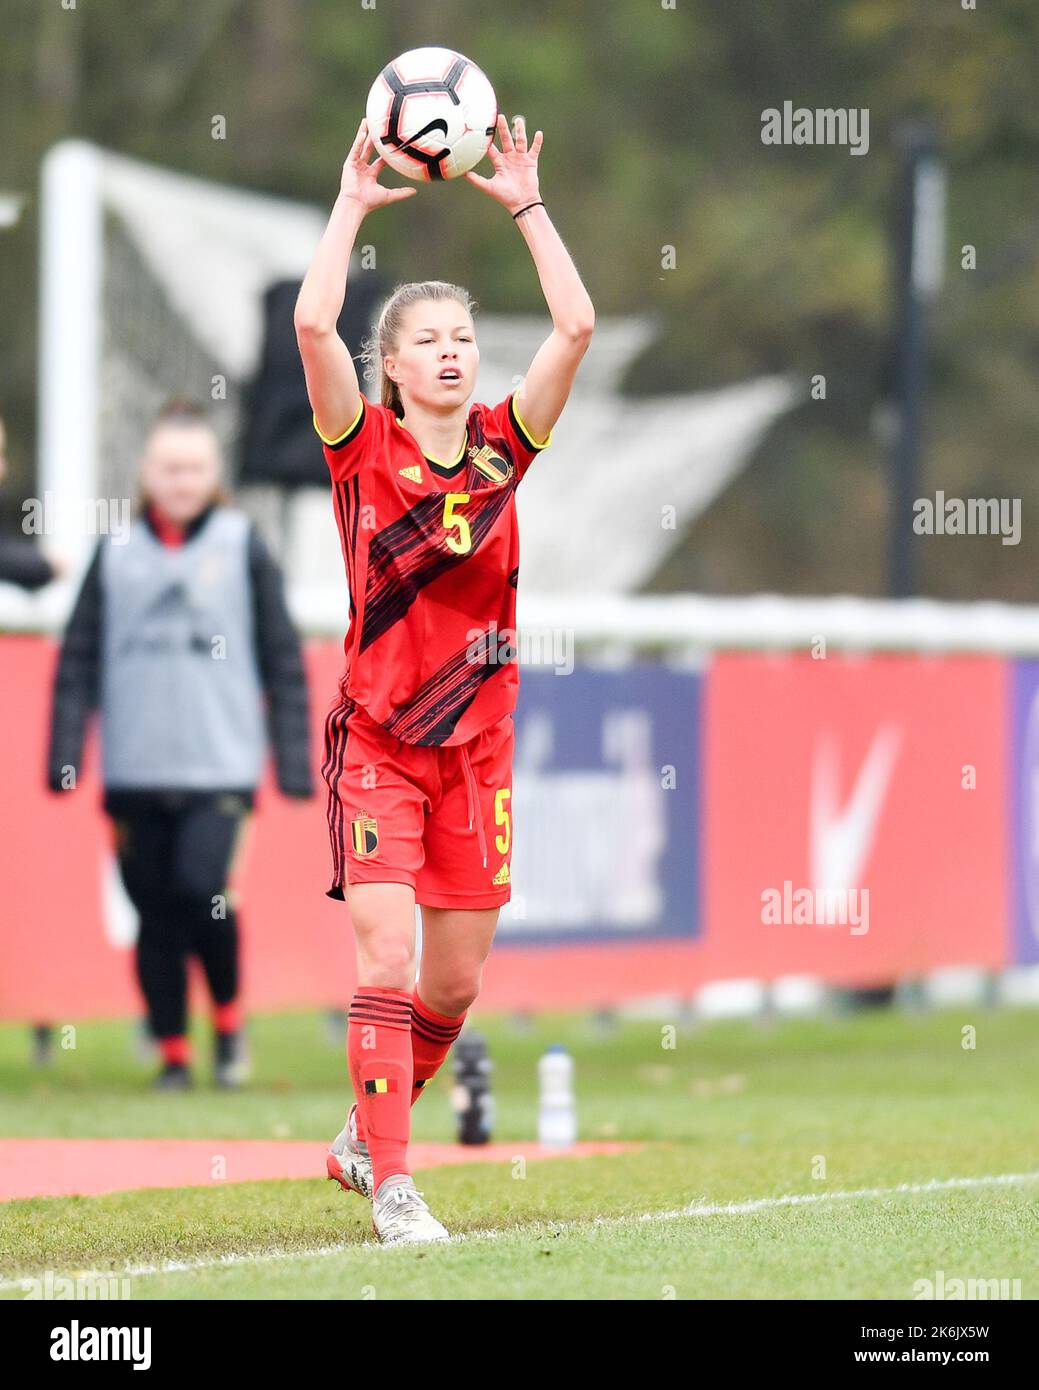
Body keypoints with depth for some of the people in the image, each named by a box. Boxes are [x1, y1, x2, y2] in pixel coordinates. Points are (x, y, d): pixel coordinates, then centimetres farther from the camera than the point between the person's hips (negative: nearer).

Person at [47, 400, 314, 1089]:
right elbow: (79, 660, 10)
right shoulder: (116, 554, 8)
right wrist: (65, 756, 2)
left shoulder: (242, 545, 4)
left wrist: (295, 761, 1)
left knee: (203, 888, -17)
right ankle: (173, 1050, 16)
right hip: (135, 773, 2)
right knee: (156, 914, 4)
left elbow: (282, 658, 5)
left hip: (221, 766, -2)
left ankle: (228, 1012, 7)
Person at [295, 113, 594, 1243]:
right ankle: (390, 1184, -11)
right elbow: (312, 324, -21)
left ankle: (365, 1132, 33)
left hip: (477, 741, 4)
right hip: (377, 741, -4)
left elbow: (577, 327, -8)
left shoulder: (503, 446, 3)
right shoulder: (364, 446, -5)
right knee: (386, 958, -15)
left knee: (456, 981, 9)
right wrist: (352, 204, -16)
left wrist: (525, 204, -7)